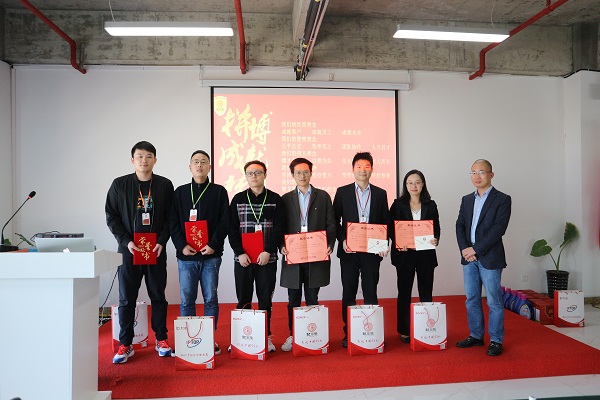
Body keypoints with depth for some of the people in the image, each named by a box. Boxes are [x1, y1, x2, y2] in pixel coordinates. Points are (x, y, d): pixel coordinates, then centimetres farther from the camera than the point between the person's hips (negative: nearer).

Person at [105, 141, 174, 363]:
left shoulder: (165, 185, 2)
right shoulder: (120, 185, 1)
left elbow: (170, 218, 3)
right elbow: (111, 216, 2)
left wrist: (162, 241, -10)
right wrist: (126, 241, -9)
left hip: (157, 251, 0)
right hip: (129, 250, 0)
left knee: (158, 297, 9)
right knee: (126, 299, 6)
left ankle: (161, 339, 23)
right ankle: (125, 344, 18)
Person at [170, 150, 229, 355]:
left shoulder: (219, 191, 5)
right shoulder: (180, 192, 10)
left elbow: (224, 222, -1)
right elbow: (173, 223, 5)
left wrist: (213, 245, -11)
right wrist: (182, 245, -8)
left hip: (211, 255, -1)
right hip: (186, 255, 1)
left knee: (210, 298, 6)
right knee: (186, 300, 5)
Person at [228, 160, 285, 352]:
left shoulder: (275, 199, 4)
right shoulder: (238, 199, 7)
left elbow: (279, 228, -2)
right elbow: (232, 229, 2)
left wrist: (268, 251, -11)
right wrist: (240, 252, -8)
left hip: (267, 258, -1)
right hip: (243, 258, 1)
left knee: (265, 299, 8)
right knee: (243, 300, 7)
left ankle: (266, 336, 20)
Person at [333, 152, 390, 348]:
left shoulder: (380, 194, 8)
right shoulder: (342, 192, 4)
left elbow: (385, 222, 9)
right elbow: (335, 221, 3)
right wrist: (342, 240, -11)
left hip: (372, 250, 1)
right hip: (349, 250, -1)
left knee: (371, 292, 7)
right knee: (349, 292, 5)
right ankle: (348, 333, 15)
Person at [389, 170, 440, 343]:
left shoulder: (430, 205, 7)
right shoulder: (398, 204, 1)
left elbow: (436, 226, 9)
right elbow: (391, 228, -1)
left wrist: (436, 239, -12)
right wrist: (397, 242, -17)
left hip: (426, 254, 2)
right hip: (404, 254, -1)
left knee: (426, 292, 7)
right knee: (404, 292, 7)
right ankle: (404, 331, 17)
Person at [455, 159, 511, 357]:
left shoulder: (502, 199, -4)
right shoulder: (467, 200, 13)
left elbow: (498, 229, -14)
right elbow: (460, 226, 8)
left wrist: (475, 249, -16)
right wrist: (464, 249, -7)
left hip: (490, 258, -5)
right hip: (469, 258, 6)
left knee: (494, 301, 2)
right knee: (472, 300, 12)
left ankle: (496, 340, 15)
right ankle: (476, 336, 25)